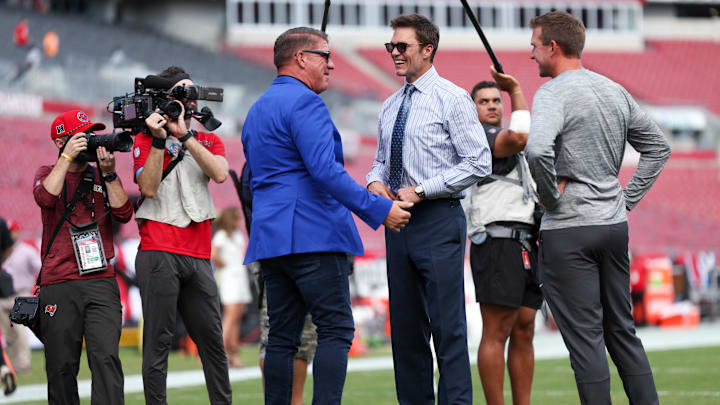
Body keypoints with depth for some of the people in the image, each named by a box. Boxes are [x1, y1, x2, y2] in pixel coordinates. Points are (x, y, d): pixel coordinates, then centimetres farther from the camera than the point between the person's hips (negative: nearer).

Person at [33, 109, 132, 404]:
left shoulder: (103, 177, 18)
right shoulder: (48, 173, 13)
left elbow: (123, 214, 3)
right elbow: (45, 197, -10)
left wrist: (108, 173, -4)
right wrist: (67, 157, -9)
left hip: (101, 282, 1)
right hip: (58, 284, -1)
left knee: (106, 358, -13)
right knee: (61, 366, -1)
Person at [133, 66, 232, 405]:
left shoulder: (208, 141, 19)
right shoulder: (147, 138, 7)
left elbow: (219, 174, -4)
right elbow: (149, 187, -8)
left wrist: (184, 135, -9)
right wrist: (159, 138, -14)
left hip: (198, 256, 4)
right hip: (159, 253, -4)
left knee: (212, 339, 5)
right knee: (158, 341, -7)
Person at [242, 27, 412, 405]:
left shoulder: (257, 110, 22)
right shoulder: (304, 103, -9)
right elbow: (325, 170, -19)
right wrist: (379, 209, -18)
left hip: (270, 239, 9)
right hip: (312, 234, -9)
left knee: (281, 336, 7)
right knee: (336, 330, -9)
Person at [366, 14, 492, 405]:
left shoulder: (452, 98, -5)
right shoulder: (391, 106, 16)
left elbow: (478, 163, -11)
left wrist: (420, 190, -14)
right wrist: (375, 181, 2)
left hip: (438, 220, -7)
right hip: (398, 221, 7)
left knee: (448, 325, -9)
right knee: (405, 325, 8)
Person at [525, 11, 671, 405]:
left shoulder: (553, 93, -12)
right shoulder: (615, 91, 11)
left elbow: (537, 150, -31)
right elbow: (658, 146, 19)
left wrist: (551, 197, -15)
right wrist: (628, 197, 16)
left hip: (567, 229, -7)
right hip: (615, 225, 7)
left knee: (585, 337, -4)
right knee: (622, 331, 13)